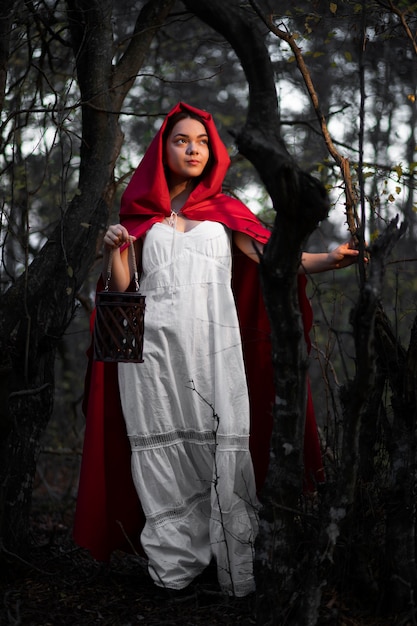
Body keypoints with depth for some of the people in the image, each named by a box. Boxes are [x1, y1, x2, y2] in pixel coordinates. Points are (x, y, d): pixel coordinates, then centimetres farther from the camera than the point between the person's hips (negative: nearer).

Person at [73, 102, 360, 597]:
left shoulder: (223, 210, 17)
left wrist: (330, 259, -12)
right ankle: (173, 570, 5)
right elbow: (122, 288, 13)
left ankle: (238, 575, -6)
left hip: (215, 346, 0)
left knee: (225, 453, -9)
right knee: (162, 455, -2)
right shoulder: (141, 214, 17)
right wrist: (113, 250, -6)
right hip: (153, 347, 1)